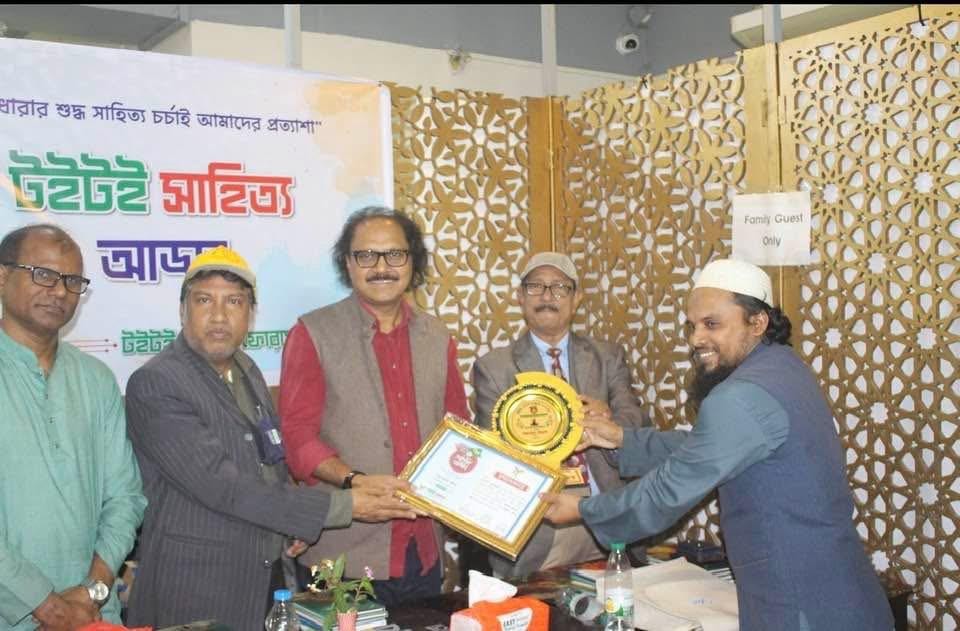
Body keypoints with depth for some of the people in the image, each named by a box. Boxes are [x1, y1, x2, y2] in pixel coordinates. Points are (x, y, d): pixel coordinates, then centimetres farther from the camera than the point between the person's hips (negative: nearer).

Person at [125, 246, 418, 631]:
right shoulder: (154, 384, -17)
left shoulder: (246, 370, 8)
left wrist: (297, 522, 0)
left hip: (266, 578, 7)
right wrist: (341, 508, -22)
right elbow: (221, 485, -24)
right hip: (196, 584, -7)